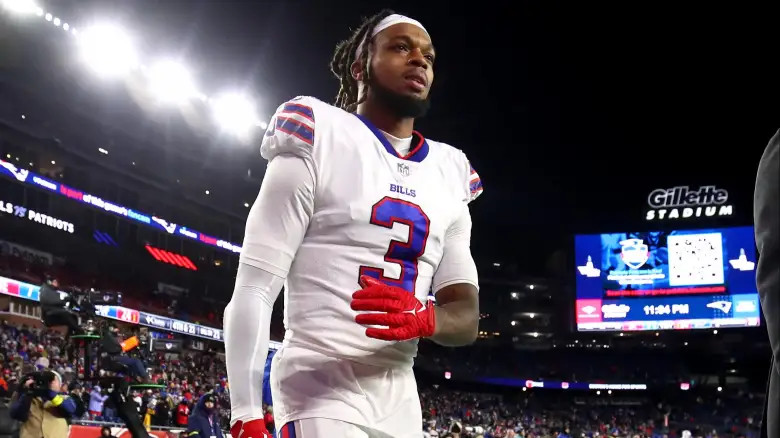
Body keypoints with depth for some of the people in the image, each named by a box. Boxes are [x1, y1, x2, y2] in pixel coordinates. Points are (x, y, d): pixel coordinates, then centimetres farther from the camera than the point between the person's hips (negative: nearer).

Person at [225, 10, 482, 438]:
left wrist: (423, 318, -17)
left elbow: (467, 315, 6)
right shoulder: (318, 141, -6)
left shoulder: (450, 175, 11)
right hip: (320, 395, -6)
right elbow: (253, 290, -10)